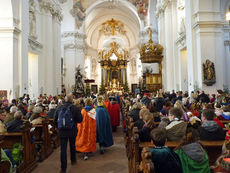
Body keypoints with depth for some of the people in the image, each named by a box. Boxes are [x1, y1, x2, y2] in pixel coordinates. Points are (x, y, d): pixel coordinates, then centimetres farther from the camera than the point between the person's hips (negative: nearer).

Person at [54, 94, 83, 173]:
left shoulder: (59, 108, -4)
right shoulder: (75, 108, -12)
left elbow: (55, 120, 4)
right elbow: (80, 119, -10)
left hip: (62, 131, 0)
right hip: (72, 131, 0)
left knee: (63, 149, 5)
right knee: (72, 146, 22)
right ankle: (73, 160, 42)